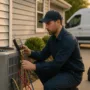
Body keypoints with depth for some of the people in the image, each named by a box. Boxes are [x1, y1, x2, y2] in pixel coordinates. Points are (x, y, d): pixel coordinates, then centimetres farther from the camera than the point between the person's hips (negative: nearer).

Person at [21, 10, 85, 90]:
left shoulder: (68, 40, -26)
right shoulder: (52, 38, 2)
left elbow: (56, 64, -30)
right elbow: (43, 55, 6)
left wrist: (34, 66, -32)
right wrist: (30, 52, -13)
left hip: (73, 74, -8)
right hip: (60, 69, 8)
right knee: (38, 64, -5)